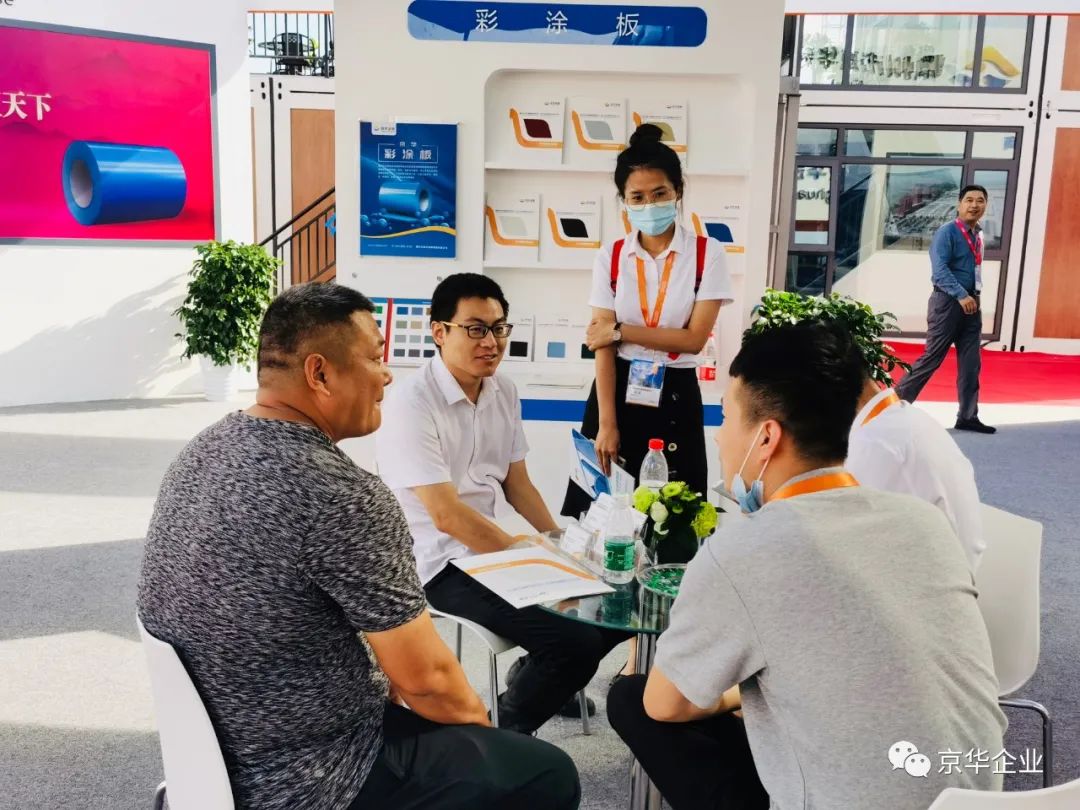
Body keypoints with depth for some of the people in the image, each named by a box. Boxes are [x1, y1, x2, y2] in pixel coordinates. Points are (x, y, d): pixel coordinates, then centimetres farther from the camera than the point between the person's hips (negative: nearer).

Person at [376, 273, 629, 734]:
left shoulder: (504, 392, 5)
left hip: (498, 546, 8)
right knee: (574, 641, -22)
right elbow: (447, 515, -23)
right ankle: (508, 728, 7)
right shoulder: (412, 405, -19)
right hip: (442, 563, -8)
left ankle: (535, 677, 27)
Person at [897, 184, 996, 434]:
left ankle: (967, 416, 12)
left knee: (971, 363, 6)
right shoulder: (947, 232, -11)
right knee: (931, 358, -5)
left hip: (971, 303, 7)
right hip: (948, 301, -7)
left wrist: (972, 297, 16)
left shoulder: (978, 236, 14)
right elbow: (940, 270, -21)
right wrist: (961, 295, -29)